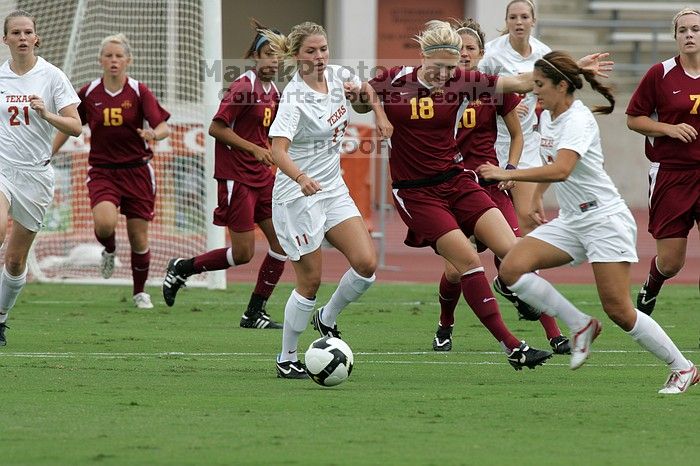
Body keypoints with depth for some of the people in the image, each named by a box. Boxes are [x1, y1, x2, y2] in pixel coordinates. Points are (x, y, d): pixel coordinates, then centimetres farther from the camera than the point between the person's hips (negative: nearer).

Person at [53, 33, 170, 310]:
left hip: (136, 171, 0)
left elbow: (164, 127, -12)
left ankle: (140, 292, 25)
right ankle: (109, 251, 10)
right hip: (102, 171, 0)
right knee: (104, 223, -27)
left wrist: (154, 134, -35)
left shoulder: (139, 92, -4)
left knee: (139, 239, 2)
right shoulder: (88, 94, 1)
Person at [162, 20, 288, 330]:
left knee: (283, 242, 0)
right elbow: (216, 128, -17)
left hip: (261, 176, 8)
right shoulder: (244, 87, -15)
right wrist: (254, 149, -19)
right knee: (243, 254, -6)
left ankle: (255, 314, 8)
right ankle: (181, 268, 16)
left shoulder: (273, 91, 11)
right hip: (236, 176, -8)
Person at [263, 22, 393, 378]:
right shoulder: (294, 98, -20)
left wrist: (380, 115, 11)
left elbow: (365, 90, 26)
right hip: (298, 197, -7)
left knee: (366, 263, -7)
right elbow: (278, 150, -33)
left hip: (333, 189, 7)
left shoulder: (338, 77, 1)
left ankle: (327, 319, 18)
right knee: (310, 281, -4)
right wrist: (301, 178, -49)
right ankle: (287, 359, 10)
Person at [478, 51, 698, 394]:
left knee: (618, 311, -12)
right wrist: (536, 198, 31)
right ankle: (580, 327, -1)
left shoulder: (578, 121, -19)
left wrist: (507, 174, -34)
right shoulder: (547, 117, 8)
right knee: (511, 269, -12)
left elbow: (560, 170, -35)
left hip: (605, 220, -8)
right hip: (570, 222, 8)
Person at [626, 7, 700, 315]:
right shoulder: (660, 75, -3)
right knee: (670, 262, 1)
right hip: (670, 174, -1)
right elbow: (633, 119, 2)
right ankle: (650, 287, 37)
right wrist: (670, 129, -13)